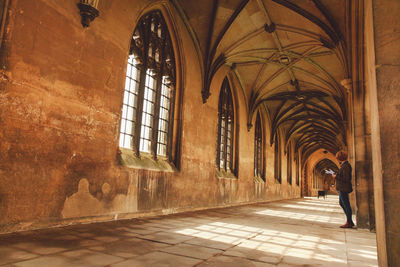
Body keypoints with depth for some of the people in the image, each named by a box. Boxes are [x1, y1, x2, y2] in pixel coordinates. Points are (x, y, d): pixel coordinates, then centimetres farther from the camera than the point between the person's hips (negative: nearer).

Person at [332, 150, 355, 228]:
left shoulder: (345, 166, -19)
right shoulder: (344, 165, 12)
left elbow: (346, 179, -23)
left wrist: (336, 177, -15)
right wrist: (336, 175, 10)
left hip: (344, 188, -11)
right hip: (342, 188, 11)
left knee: (346, 205, -2)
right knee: (341, 203, 19)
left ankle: (349, 223, 8)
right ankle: (350, 221, 26)